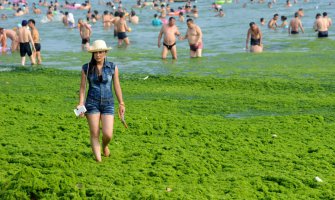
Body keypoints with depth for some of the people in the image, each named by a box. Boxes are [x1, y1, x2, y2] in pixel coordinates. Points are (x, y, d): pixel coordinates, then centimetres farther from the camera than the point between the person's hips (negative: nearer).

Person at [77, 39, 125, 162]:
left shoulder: (113, 67, 1)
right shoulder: (86, 68, 0)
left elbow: (117, 86, 6)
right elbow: (82, 87, 2)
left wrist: (121, 104, 6)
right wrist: (81, 104, -8)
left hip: (108, 103, 0)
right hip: (92, 103, 0)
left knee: (108, 134, -8)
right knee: (94, 134, -4)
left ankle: (105, 145, 28)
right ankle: (98, 160, 2)